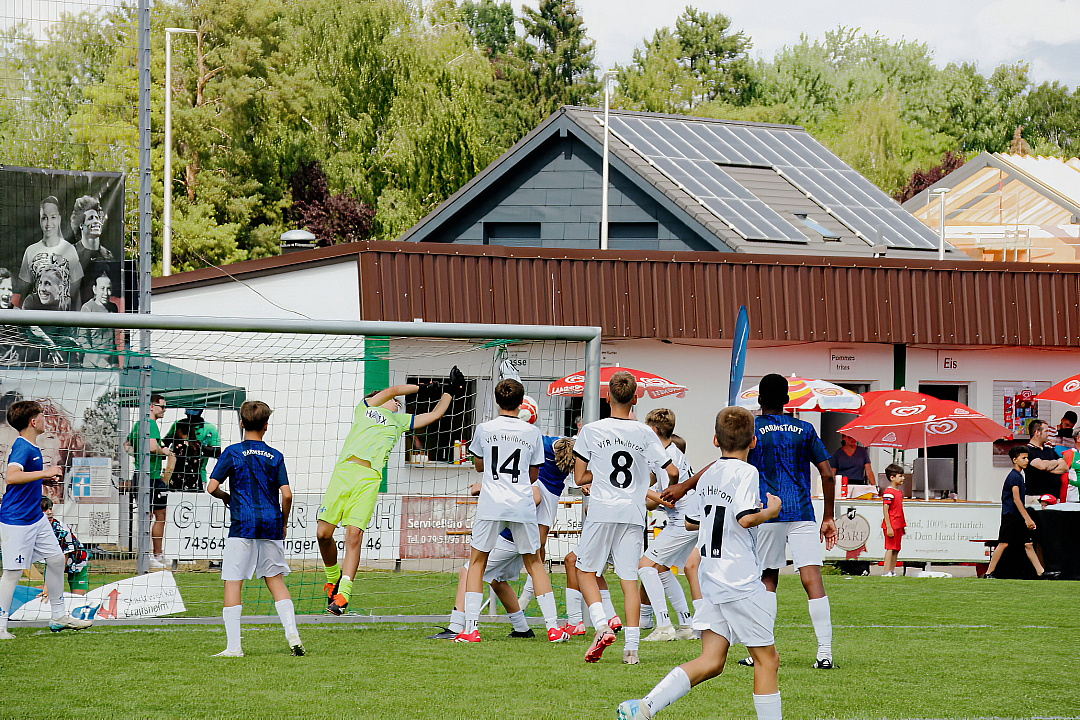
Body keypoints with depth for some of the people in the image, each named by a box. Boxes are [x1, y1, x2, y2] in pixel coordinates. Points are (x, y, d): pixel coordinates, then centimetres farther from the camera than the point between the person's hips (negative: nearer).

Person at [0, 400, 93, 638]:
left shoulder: (32, 448, 10)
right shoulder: (21, 447, -20)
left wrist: (47, 476, 15)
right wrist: (45, 473, -34)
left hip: (36, 518, 10)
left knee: (56, 559, 15)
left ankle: (59, 617, 26)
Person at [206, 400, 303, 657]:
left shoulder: (232, 452, -1)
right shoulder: (275, 457, 6)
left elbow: (211, 487, -5)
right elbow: (286, 494, 0)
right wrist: (283, 523, 15)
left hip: (242, 525, -3)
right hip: (271, 524, 3)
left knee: (233, 582, 0)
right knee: (275, 578, 16)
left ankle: (233, 646, -4)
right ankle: (292, 633, 3)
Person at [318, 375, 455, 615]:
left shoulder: (400, 421, 30)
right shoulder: (365, 408, 24)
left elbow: (435, 414, 35)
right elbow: (391, 390, 14)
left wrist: (449, 391, 37)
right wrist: (420, 389, 24)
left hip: (369, 480, 1)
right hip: (344, 470, -1)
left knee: (354, 534, -14)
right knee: (323, 533, -7)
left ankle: (342, 594, -16)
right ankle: (333, 577, 19)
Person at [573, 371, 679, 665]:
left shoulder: (591, 431, -3)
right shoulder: (644, 433, 0)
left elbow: (580, 477, 0)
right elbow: (672, 472, 0)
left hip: (601, 511, -2)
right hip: (633, 512, 2)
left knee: (585, 571, 12)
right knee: (629, 579, 5)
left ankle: (602, 626, -10)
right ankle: (631, 646, -1)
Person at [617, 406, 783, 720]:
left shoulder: (708, 475, 13)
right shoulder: (745, 472, -10)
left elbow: (692, 521, 22)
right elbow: (746, 518, -22)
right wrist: (771, 510, -4)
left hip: (713, 579, 7)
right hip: (742, 582, -7)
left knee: (711, 661, 4)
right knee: (766, 658, 2)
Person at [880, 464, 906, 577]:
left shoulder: (899, 492, 15)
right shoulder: (888, 492, -13)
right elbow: (885, 511, -16)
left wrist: (903, 525, 21)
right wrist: (888, 527, -20)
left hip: (898, 526, 9)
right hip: (891, 525, -9)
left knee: (896, 549, 10)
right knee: (890, 548, -7)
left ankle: (892, 571, 14)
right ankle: (887, 572, -6)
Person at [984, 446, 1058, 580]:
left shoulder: (1019, 476, 17)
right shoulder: (1014, 476, -13)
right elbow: (1016, 500, -19)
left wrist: (1028, 519, 20)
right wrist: (1027, 519, -20)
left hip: (1018, 518, 10)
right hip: (1010, 515, -10)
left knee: (1028, 544, 5)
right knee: (1003, 543, -8)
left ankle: (1041, 573, 2)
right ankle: (988, 573, -4)